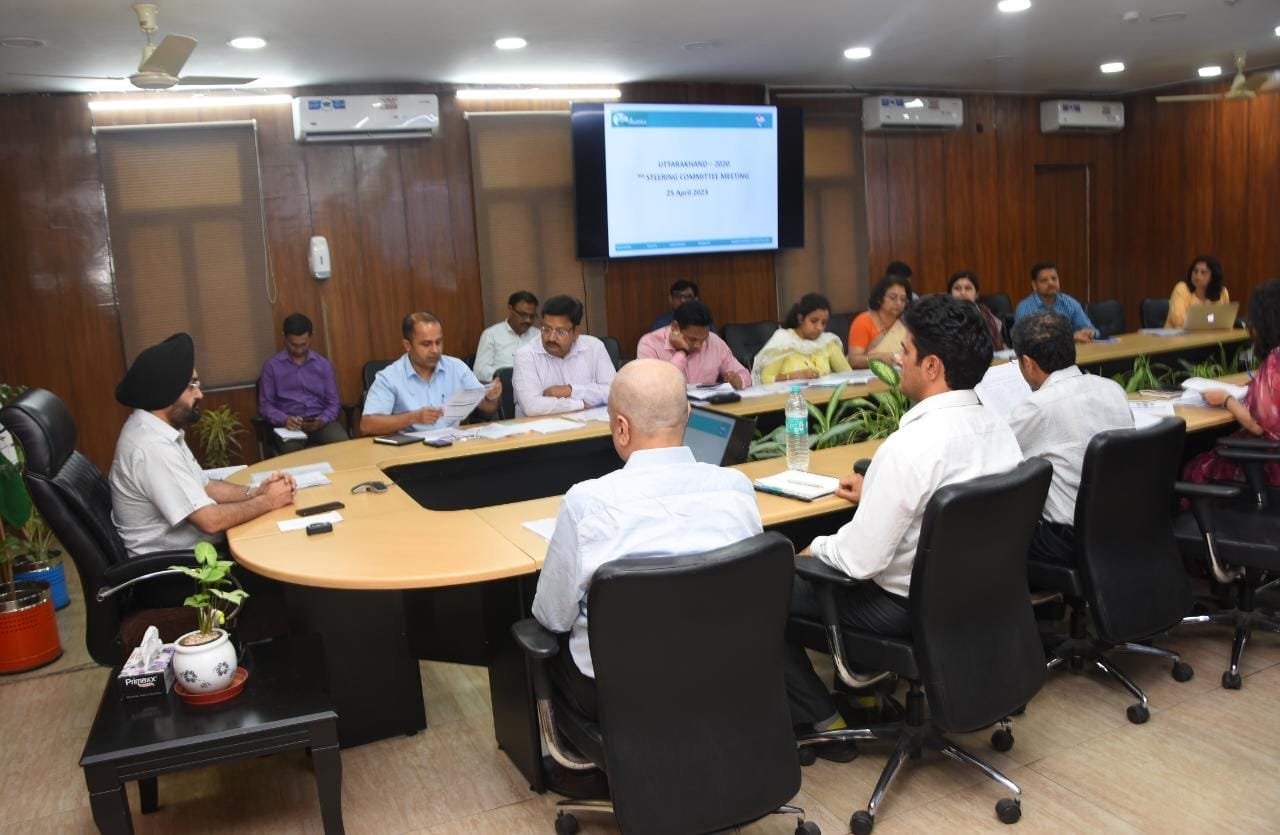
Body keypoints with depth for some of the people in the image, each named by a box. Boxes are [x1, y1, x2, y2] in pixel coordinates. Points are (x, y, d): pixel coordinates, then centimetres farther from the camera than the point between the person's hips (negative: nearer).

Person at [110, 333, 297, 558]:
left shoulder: (157, 429, 3)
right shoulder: (153, 446, -27)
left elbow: (203, 486, 11)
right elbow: (210, 521, -29)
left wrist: (255, 492, -5)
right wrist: (268, 501, -15)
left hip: (181, 550, 8)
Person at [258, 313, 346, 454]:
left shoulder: (323, 364, 11)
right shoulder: (272, 366, 6)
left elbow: (333, 402, 9)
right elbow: (265, 405, 4)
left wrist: (323, 420, -13)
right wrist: (284, 419, -16)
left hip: (320, 421, 2)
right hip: (290, 424, -2)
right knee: (291, 449, -37)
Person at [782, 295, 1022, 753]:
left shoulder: (910, 446, -30)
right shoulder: (997, 427, -4)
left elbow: (859, 559, -27)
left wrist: (815, 549, -7)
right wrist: (874, 493, 16)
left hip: (910, 607, -8)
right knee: (832, 547, 29)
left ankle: (822, 722, 14)